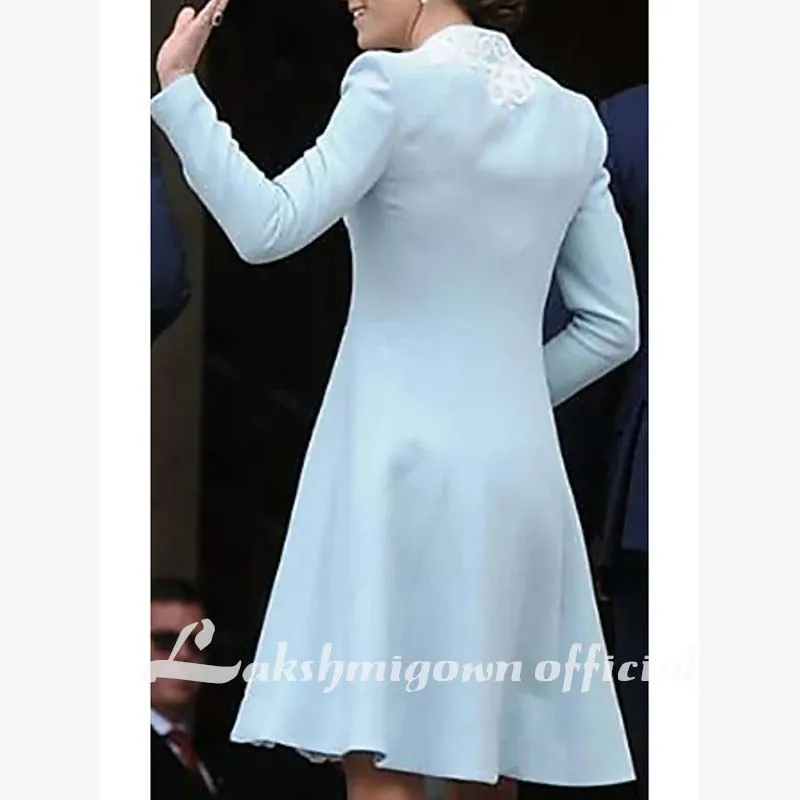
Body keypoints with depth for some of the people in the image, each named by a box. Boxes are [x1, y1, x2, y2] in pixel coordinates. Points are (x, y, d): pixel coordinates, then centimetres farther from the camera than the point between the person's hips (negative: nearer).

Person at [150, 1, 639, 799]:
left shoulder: (396, 88, -7)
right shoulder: (572, 119, 11)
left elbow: (268, 228, -16)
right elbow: (612, 325, 12)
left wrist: (176, 90, -10)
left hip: (402, 458, -6)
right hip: (518, 458, 6)